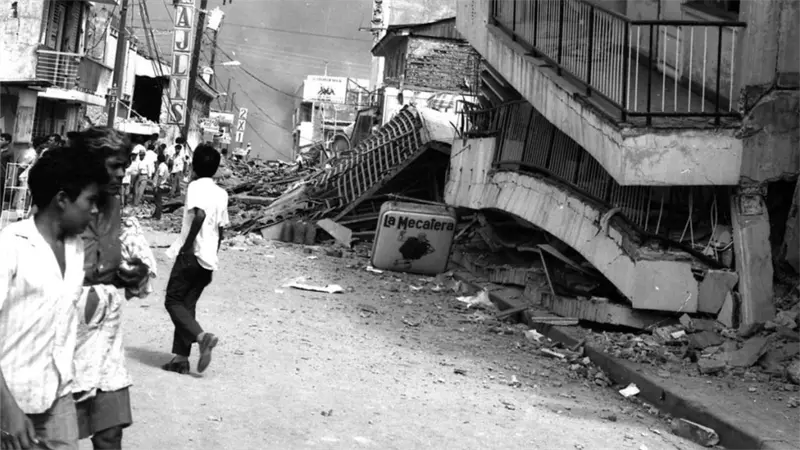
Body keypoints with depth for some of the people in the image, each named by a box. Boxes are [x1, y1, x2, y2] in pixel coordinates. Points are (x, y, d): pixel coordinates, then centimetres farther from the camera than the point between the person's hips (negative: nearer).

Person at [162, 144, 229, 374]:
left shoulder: (196, 186, -8)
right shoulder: (221, 193, 14)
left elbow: (200, 214, -26)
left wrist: (187, 244, -20)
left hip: (191, 254, -7)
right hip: (209, 258, 7)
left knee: (173, 301, 1)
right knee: (188, 304, 11)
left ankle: (202, 336, -18)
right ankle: (181, 357, 9)